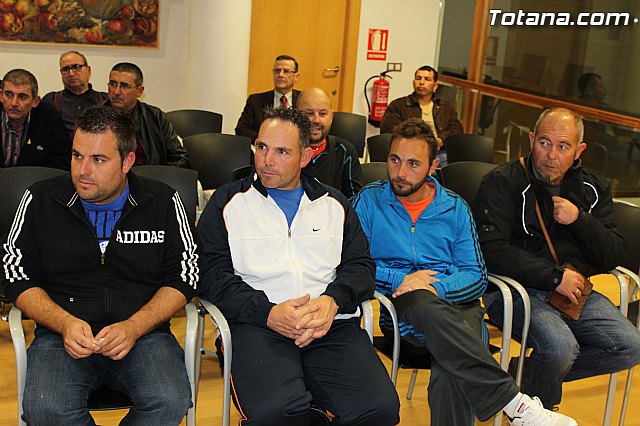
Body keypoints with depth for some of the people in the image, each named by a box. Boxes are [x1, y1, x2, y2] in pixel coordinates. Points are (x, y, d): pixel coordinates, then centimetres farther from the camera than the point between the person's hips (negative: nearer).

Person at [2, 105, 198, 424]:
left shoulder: (163, 203, 5)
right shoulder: (40, 200, 7)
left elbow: (183, 277, 4)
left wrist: (133, 327, -12)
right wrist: (66, 323, -10)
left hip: (143, 333, 0)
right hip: (63, 334, 0)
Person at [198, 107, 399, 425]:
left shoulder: (333, 204, 22)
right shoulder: (228, 202, 13)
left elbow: (360, 264, 15)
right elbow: (211, 273, 3)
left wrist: (332, 300, -8)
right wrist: (268, 313, -12)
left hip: (332, 325, 3)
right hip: (257, 325, -2)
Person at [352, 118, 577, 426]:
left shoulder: (455, 208, 14)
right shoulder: (368, 200, 9)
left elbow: (477, 276, 9)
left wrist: (438, 287, -11)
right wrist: (401, 280, -11)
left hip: (454, 303, 1)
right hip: (399, 307, -1)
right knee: (423, 302, -39)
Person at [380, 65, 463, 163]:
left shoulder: (446, 106, 28)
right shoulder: (397, 105, 17)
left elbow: (457, 129, 15)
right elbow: (388, 130, 3)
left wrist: (440, 141, -8)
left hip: (441, 152, 3)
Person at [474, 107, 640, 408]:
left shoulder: (593, 189, 11)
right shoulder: (502, 182, -6)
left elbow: (615, 256, 6)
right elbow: (492, 249, -16)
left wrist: (580, 220, -11)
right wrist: (555, 277, -16)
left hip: (574, 290, 6)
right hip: (518, 289, -6)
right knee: (561, 347, -30)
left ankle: (522, 375, 5)